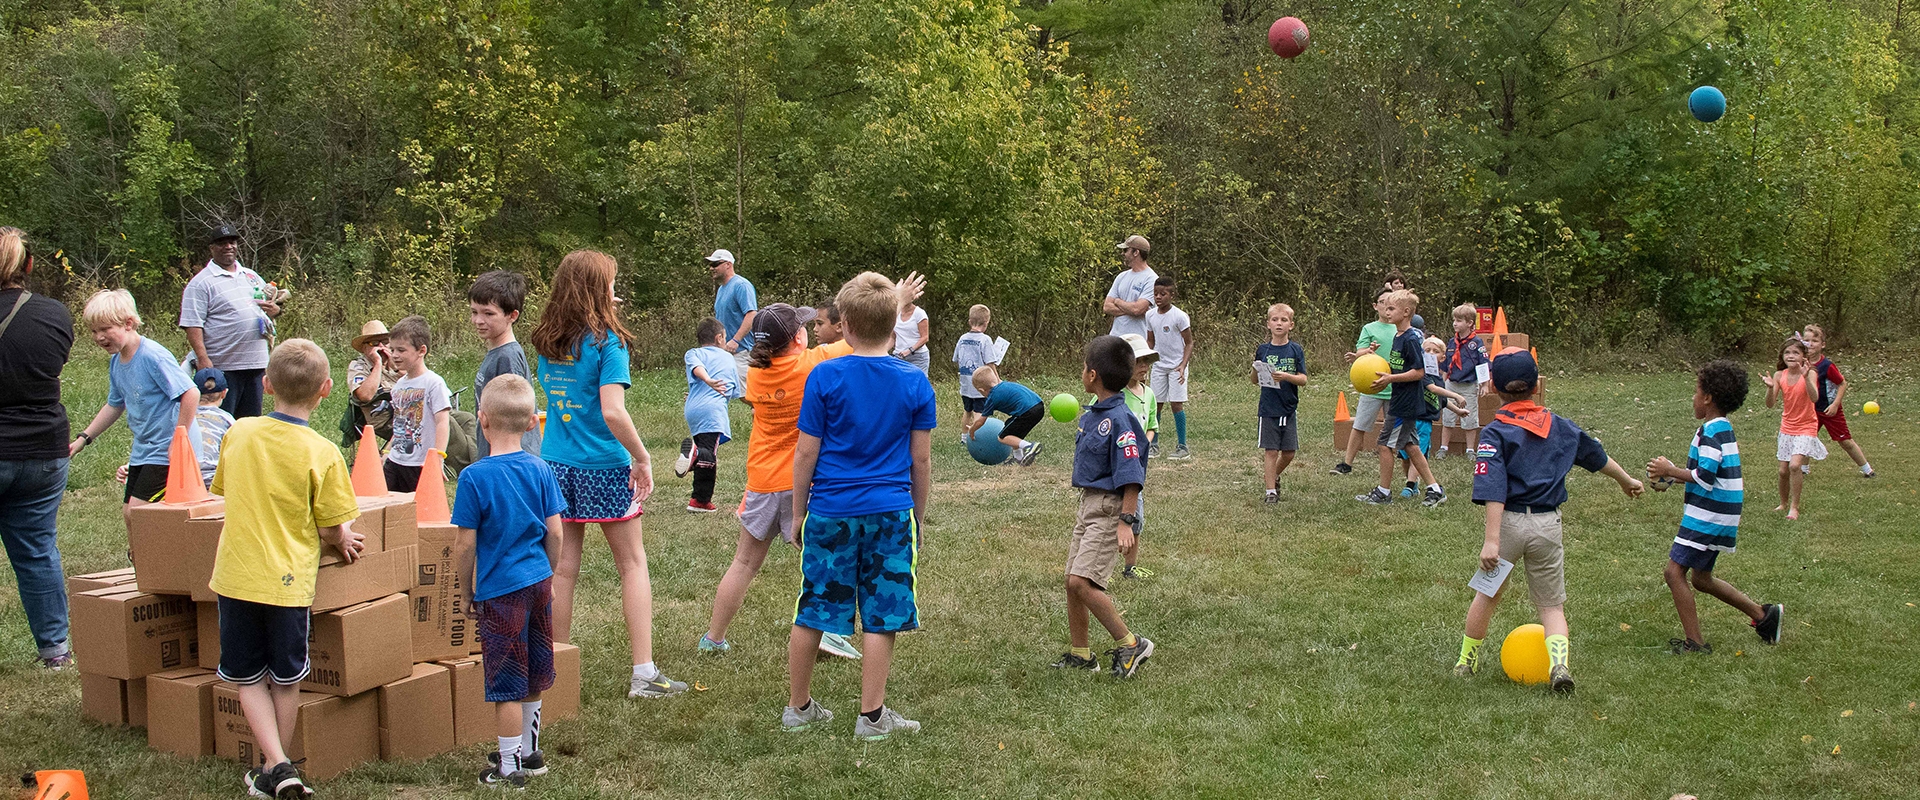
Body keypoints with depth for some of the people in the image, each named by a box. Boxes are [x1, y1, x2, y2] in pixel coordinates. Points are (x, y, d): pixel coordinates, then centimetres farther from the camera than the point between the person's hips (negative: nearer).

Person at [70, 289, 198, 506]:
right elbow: (115, 405, 23)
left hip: (166, 453, -10)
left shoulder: (152, 356, -20)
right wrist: (83, 438, 19)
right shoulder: (116, 363, 8)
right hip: (141, 452, 10)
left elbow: (191, 394, -24)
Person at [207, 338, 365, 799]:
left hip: (236, 576, 2)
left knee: (249, 678, 13)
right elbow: (329, 528, -8)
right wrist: (343, 540, 14)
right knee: (285, 682, 15)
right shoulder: (322, 454, -13)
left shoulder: (237, 434, -2)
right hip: (288, 582, -2)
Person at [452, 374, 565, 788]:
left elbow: (467, 545, -11)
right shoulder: (541, 470, -1)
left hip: (500, 589, -5)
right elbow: (554, 533, 3)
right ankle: (529, 752, 32)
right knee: (532, 678, 18)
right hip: (538, 583, 6)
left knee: (506, 683, 4)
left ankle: (510, 766, 12)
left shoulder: (475, 477, -14)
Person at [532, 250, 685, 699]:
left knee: (562, 567, 10)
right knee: (633, 564, 5)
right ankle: (643, 674, 3)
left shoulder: (547, 342, 4)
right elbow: (613, 413, -22)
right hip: (602, 466, -5)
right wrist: (642, 459, -10)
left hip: (555, 463, 5)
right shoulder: (606, 341, -13)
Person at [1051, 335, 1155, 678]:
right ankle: (1080, 653, 27)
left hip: (1111, 508, -10)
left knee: (1082, 581, -17)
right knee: (1072, 582, 13)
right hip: (1089, 505, 10)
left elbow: (1131, 477, -22)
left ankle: (1130, 643, -5)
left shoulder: (1119, 420, -20)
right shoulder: (1091, 414, 10)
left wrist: (1125, 521, -25)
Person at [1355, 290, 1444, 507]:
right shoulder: (1398, 337, 12)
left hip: (1406, 404, -10)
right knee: (1410, 446, 12)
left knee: (1386, 444, -3)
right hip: (1401, 402, 10)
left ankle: (1383, 492, 8)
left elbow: (1419, 372, -21)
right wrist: (1384, 376, 6)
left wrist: (1390, 378, -23)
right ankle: (1435, 490, 17)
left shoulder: (1410, 339, -17)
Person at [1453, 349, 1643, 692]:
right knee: (1552, 604, 12)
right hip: (1548, 524, 3)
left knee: (1487, 594, 17)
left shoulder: (1495, 432, -7)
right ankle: (1558, 661, -11)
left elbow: (1494, 492, -18)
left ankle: (1467, 661, 30)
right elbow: (1596, 455, 25)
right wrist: (1626, 480, 42)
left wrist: (1491, 540, -22)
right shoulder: (1559, 426, 7)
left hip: (1509, 521, -2)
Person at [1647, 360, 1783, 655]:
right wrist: (1671, 479, 13)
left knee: (1675, 571, -8)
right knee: (1701, 578, 19)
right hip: (1718, 518, 10)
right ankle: (1763, 614, 24)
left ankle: (1695, 642, -6)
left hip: (1708, 518, -10)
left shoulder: (1711, 432, -17)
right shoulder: (1725, 429, 15)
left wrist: (1670, 471, -12)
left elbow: (1705, 478, -24)